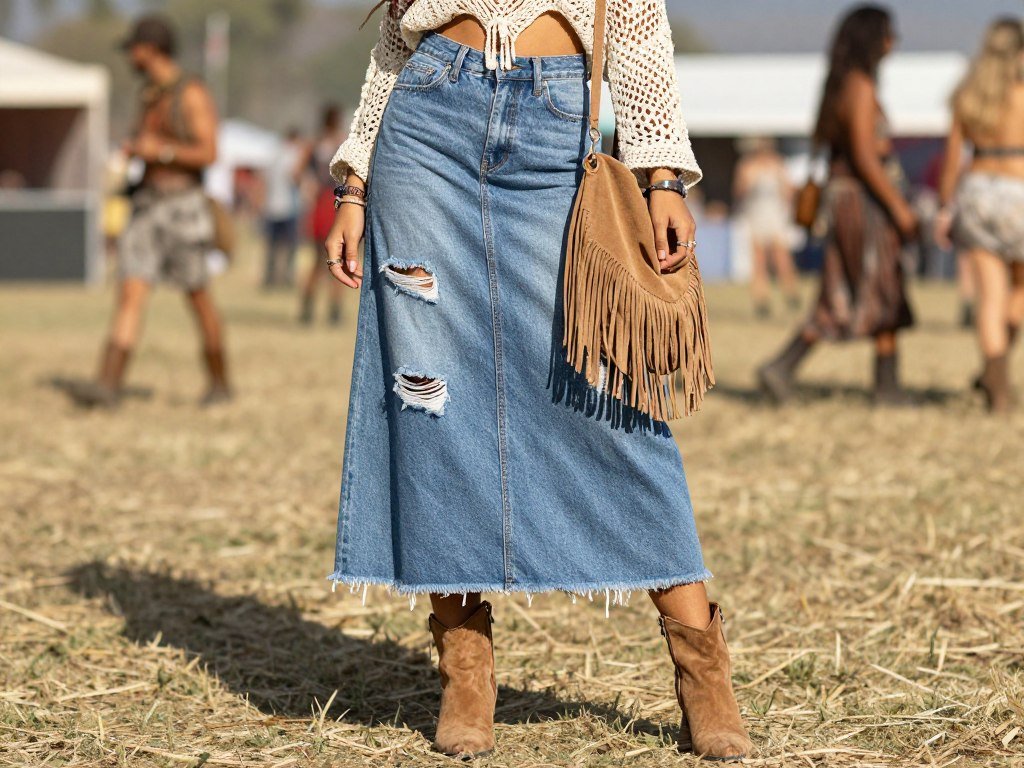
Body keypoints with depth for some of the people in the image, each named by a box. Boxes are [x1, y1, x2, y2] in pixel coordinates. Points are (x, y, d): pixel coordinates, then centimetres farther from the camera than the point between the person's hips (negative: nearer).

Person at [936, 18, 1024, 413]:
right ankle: (991, 367, 5)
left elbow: (953, 156, 6)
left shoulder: (967, 96, 4)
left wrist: (946, 209, 12)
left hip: (976, 192, 4)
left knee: (991, 296, 3)